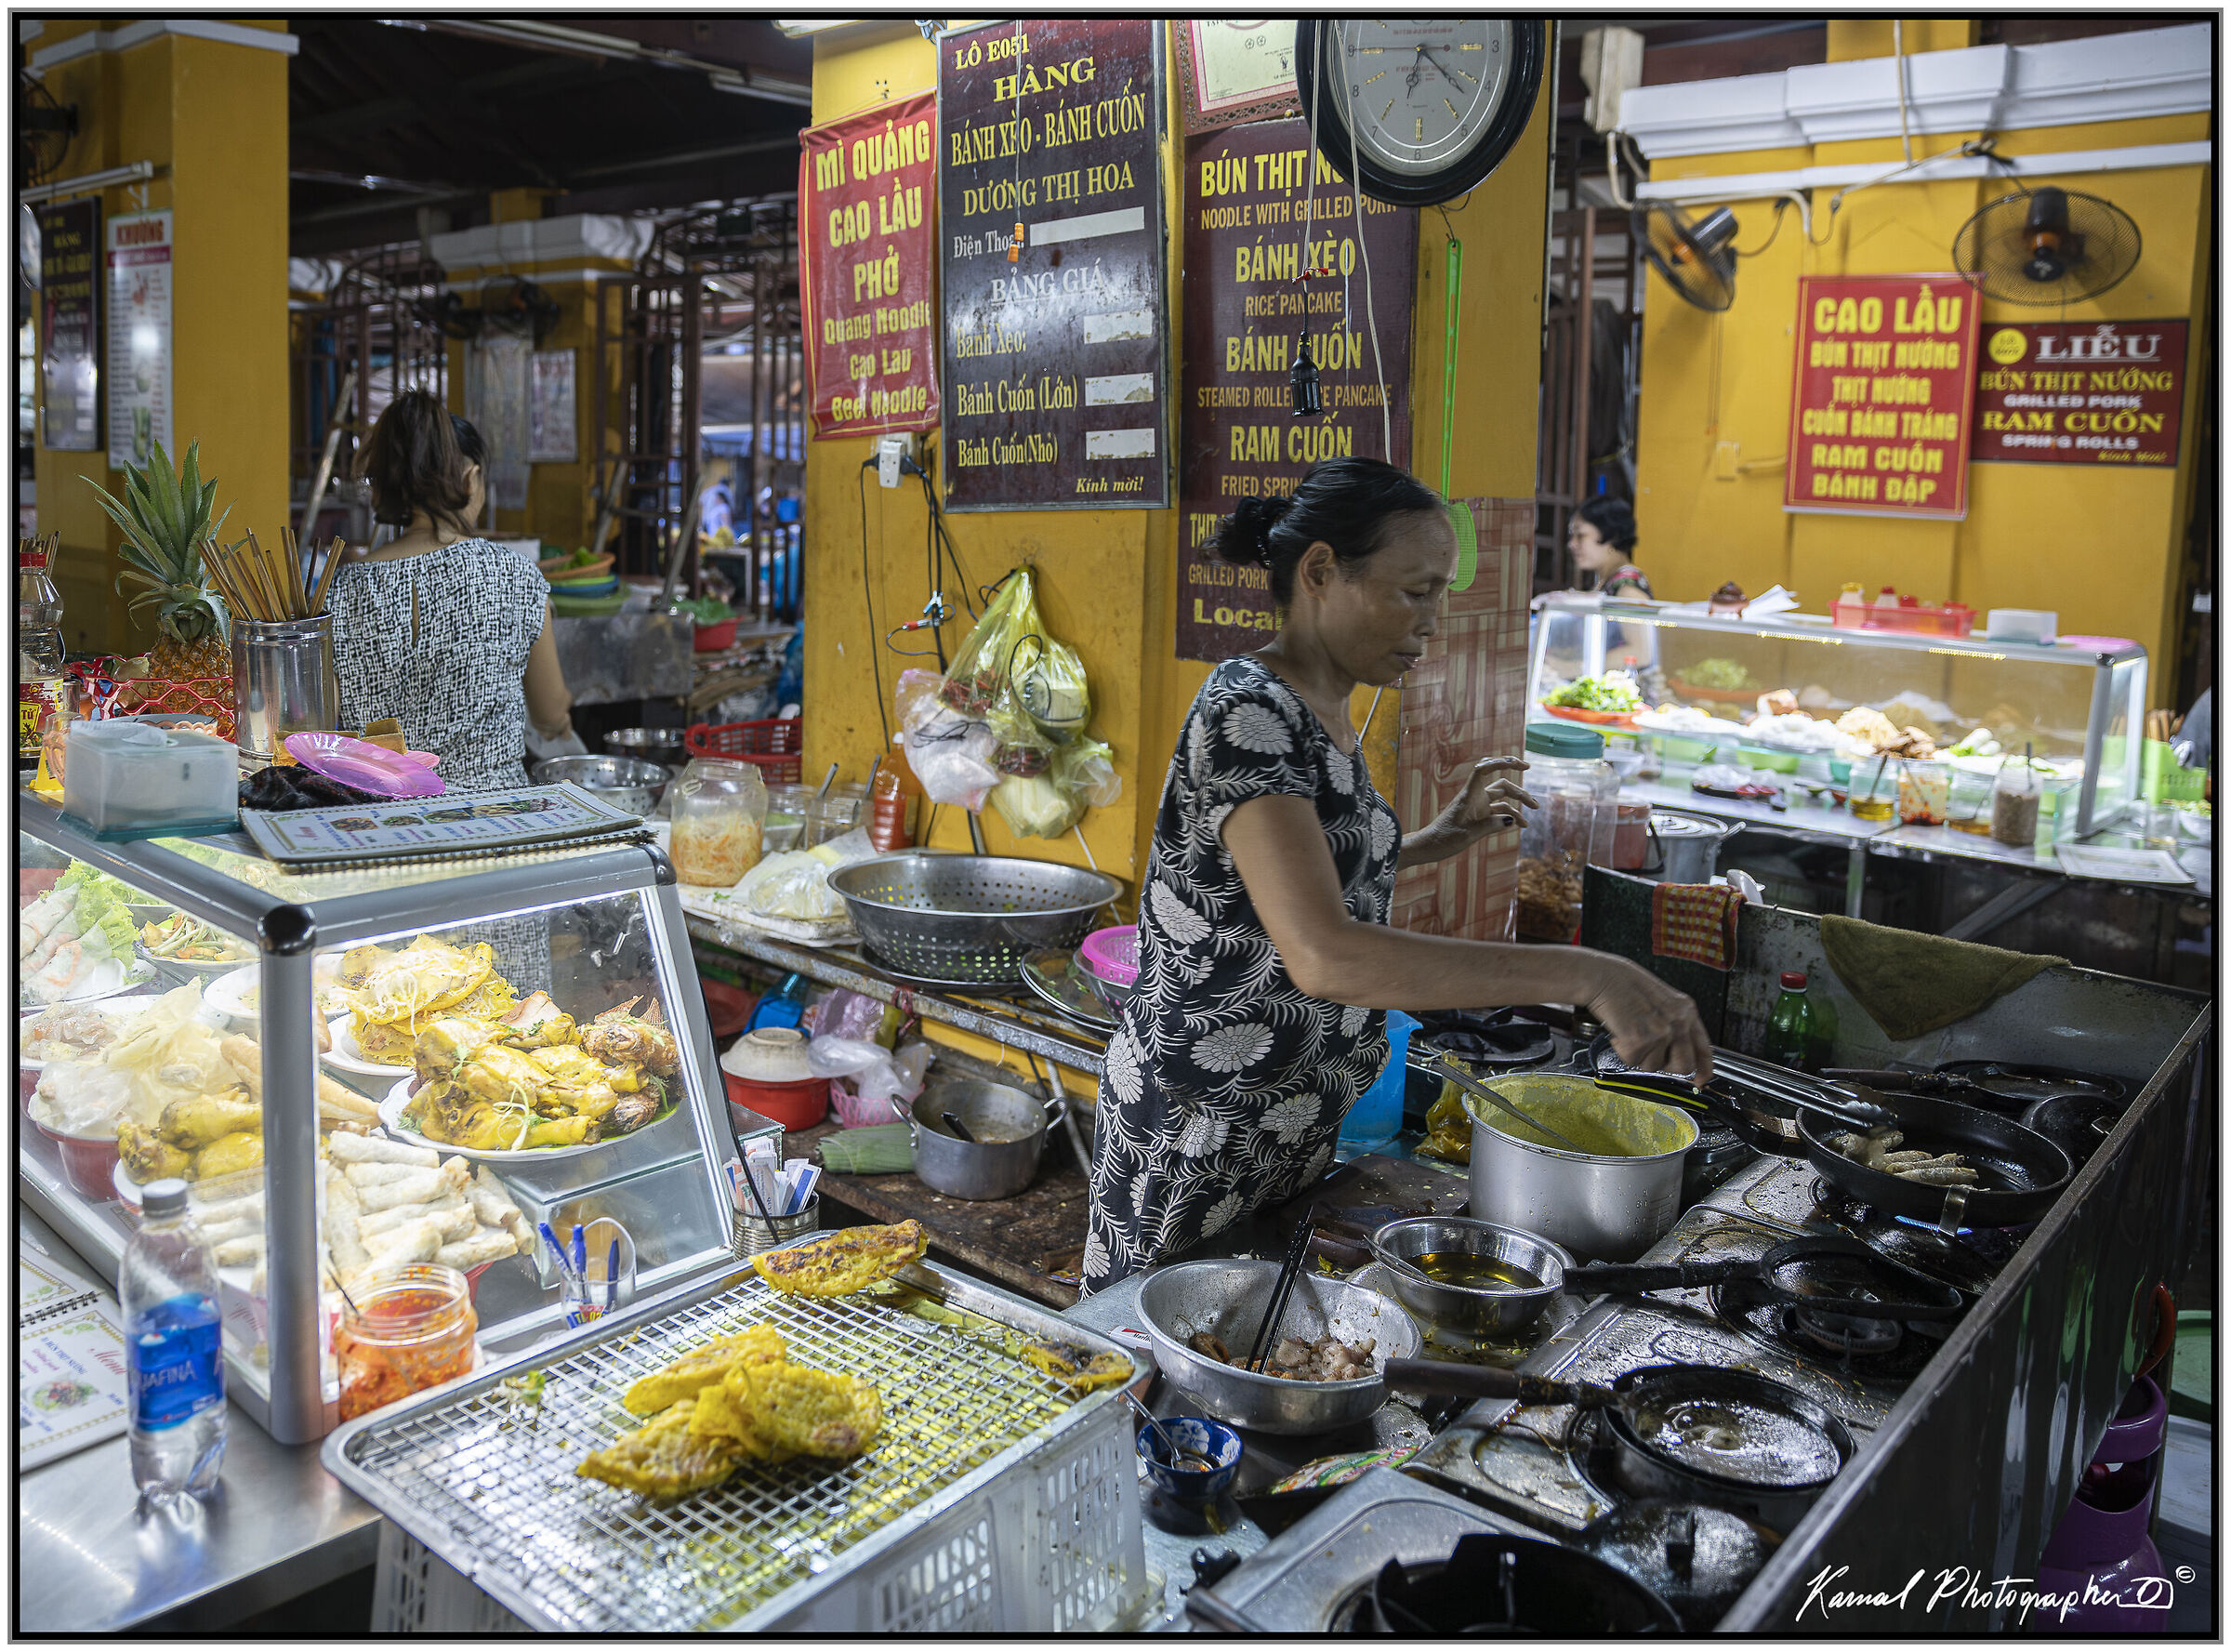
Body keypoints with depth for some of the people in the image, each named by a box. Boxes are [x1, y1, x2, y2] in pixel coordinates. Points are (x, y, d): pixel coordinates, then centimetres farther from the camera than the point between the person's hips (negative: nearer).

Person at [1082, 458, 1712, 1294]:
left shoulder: (1325, 712, 6)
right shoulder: (1246, 713, -23)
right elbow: (1325, 957, -36)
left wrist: (1435, 840, 6)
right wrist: (1585, 975, -37)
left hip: (1299, 1123, 9)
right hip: (1204, 1127, -9)